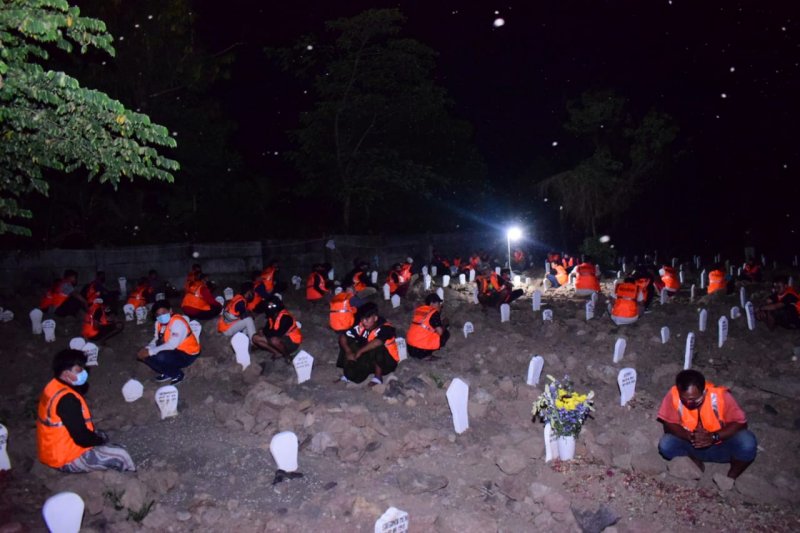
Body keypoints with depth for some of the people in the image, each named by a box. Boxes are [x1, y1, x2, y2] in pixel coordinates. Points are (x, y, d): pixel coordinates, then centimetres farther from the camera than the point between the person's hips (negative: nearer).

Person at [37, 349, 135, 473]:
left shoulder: (54, 387, 2)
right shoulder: (67, 399, -29)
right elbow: (82, 438, -26)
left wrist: (97, 433, 5)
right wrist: (101, 439, -8)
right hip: (67, 459, -10)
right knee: (121, 456, -9)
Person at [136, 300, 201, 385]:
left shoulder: (177, 322, -25)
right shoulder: (159, 323, 0)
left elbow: (172, 345, -32)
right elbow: (156, 340, 7)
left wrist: (150, 352, -30)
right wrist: (147, 349, -15)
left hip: (187, 355, -8)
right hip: (172, 351, 8)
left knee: (160, 357, -33)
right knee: (143, 355, -4)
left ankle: (178, 374, -6)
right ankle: (167, 373, 9)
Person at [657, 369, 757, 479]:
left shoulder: (720, 395, -26)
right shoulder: (673, 395, -23)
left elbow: (740, 423, -20)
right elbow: (668, 424, -15)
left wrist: (714, 437, -33)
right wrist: (690, 436, -33)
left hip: (721, 446, -1)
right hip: (691, 446, 1)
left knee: (748, 443, -29)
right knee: (665, 445, -25)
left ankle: (731, 477, 1)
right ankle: (696, 465, 6)